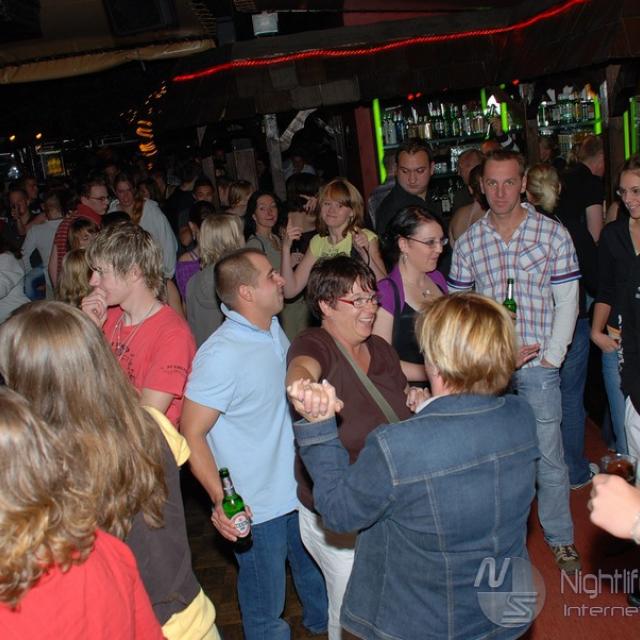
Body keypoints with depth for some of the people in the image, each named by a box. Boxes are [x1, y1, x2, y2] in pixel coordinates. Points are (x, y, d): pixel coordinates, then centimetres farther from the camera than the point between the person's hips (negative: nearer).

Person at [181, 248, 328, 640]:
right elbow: (192, 433, -24)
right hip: (259, 506, -8)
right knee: (266, 607, 13)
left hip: (301, 487, 8)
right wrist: (220, 499, -32)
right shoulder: (221, 355, -27)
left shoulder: (274, 329, -1)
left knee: (318, 572, 29)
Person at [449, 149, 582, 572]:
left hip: (538, 365, -2)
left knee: (548, 457, 6)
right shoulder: (468, 242, 4)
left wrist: (551, 356, -8)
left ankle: (561, 538, 26)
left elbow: (567, 302, -2)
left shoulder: (553, 234, -3)